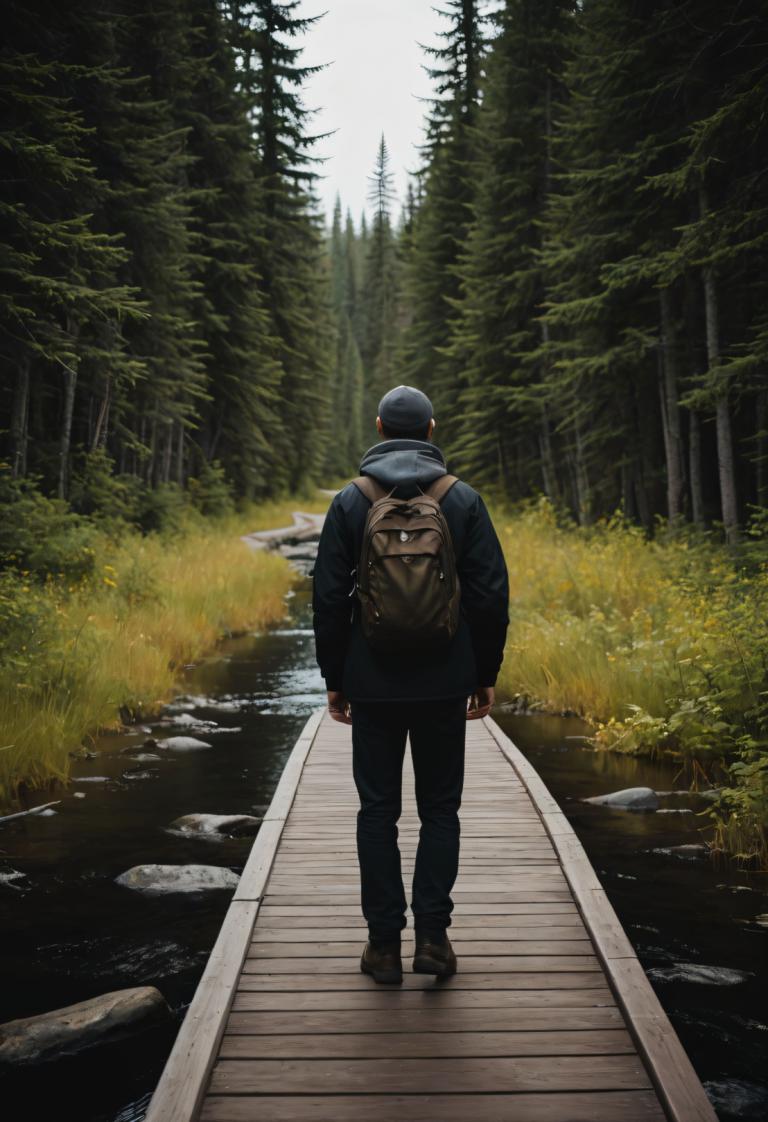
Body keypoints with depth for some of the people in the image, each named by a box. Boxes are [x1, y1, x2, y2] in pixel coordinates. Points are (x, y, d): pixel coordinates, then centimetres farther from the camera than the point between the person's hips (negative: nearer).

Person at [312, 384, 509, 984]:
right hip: (444, 683, 0)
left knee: (378, 811, 8)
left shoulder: (350, 502, -1)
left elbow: (329, 597, -2)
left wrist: (334, 677, 6)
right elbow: (491, 594, -2)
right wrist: (486, 675, 7)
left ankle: (385, 943, 11)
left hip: (373, 683, 0)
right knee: (440, 809, 11)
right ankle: (432, 934, 6)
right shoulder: (464, 500, -1)